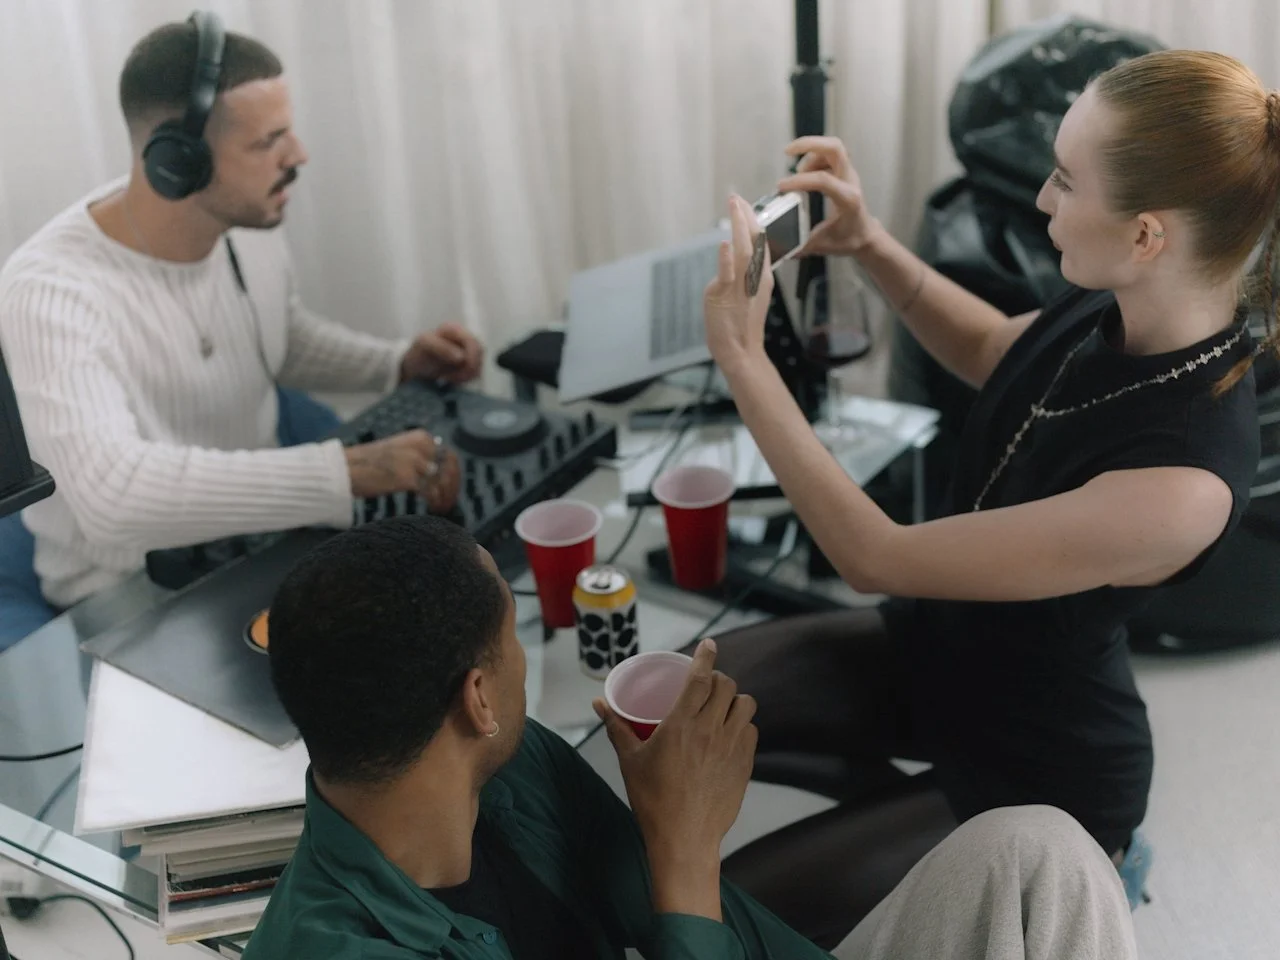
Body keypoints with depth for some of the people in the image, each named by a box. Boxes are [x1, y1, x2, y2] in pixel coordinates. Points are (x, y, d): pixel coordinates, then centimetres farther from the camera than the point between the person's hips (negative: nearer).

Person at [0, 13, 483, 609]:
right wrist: (348, 471, -44)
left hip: (262, 543, 7)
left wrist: (400, 364, -1)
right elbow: (112, 494, -42)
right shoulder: (53, 292, -27)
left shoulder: (250, 228, -6)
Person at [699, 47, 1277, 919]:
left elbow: (877, 558, -31)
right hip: (929, 645, 7)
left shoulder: (1180, 485, -38)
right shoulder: (1119, 309, -16)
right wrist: (869, 245, -8)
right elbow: (991, 351, 9)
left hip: (1038, 768, -6)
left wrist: (743, 357, -28)